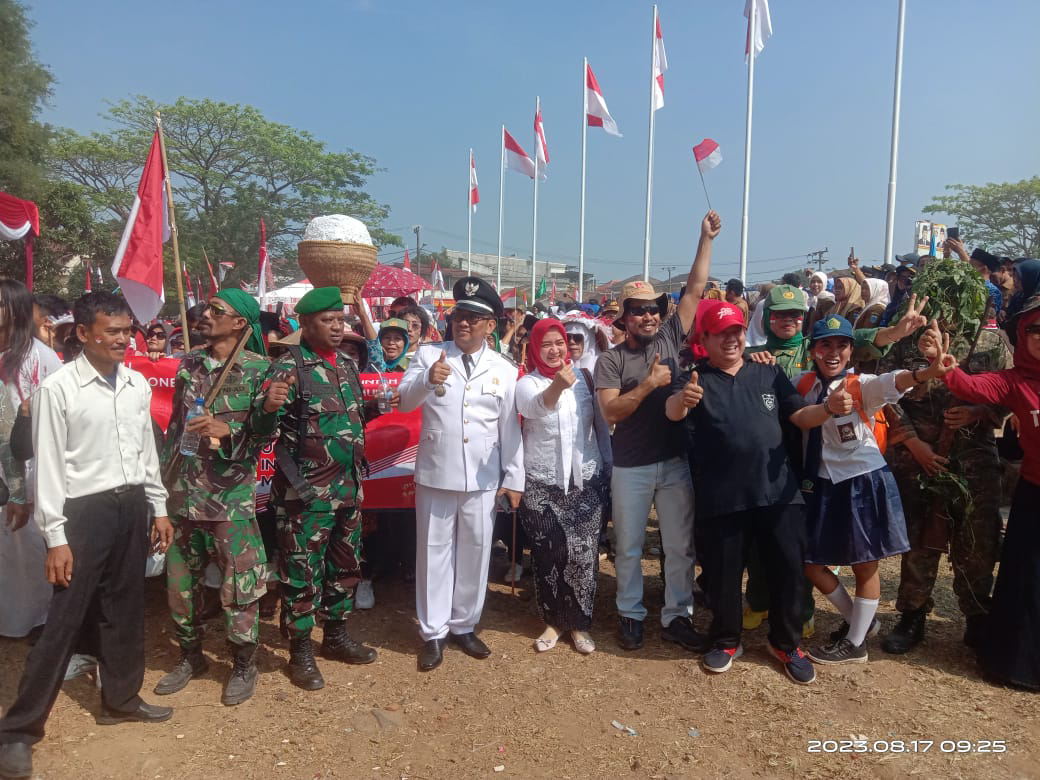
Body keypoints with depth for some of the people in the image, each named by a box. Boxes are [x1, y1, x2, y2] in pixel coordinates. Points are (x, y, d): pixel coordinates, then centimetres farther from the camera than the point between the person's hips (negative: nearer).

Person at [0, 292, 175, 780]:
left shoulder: (138, 385, 4)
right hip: (86, 510, -5)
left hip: (132, 505, 5)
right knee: (65, 618, 1)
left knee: (125, 608, 16)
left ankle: (121, 698, 34)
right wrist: (56, 538, -13)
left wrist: (159, 509, 12)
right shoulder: (57, 389, -12)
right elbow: (49, 466, -11)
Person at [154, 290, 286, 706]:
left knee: (238, 585, 2)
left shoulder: (259, 369, -6)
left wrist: (228, 430, -23)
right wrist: (163, 476, 7)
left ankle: (244, 664, 21)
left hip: (231, 494, -5)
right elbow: (175, 424, 13)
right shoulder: (188, 363, 8)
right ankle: (191, 654, 36)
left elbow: (264, 433, -8)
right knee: (179, 582, 16)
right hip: (183, 492, 6)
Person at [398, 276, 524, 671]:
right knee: (434, 552, 7)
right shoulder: (428, 355, 0)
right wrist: (427, 380, -33)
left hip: (483, 478, 2)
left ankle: (464, 625, 30)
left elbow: (511, 429, 5)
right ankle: (433, 631, 22)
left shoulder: (503, 369, 4)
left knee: (475, 551, 12)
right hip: (436, 474, -1)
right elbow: (405, 401, -13)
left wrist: (514, 478, 4)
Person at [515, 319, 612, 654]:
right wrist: (557, 386, -49)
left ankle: (579, 622, 17)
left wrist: (608, 468, 9)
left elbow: (601, 424, 9)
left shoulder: (584, 376, 3)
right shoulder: (527, 383, -5)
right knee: (548, 554, 5)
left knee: (582, 554, 1)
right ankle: (553, 620, 23)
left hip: (586, 480, 1)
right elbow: (534, 407, -29)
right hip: (542, 484, -1)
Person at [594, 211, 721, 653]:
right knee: (629, 548, 12)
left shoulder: (670, 339, 3)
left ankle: (676, 617, 25)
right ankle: (630, 614, 30)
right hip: (631, 468, -2)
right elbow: (610, 412, -14)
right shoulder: (611, 359, -4)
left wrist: (707, 238, -1)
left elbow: (695, 289, 1)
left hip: (676, 462, 2)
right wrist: (649, 384, -20)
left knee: (680, 547, 10)